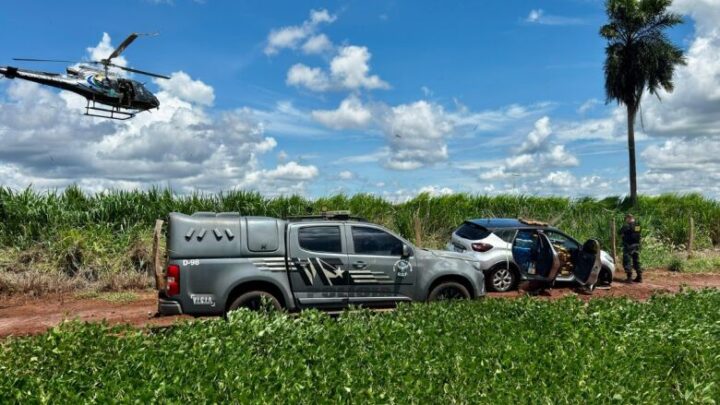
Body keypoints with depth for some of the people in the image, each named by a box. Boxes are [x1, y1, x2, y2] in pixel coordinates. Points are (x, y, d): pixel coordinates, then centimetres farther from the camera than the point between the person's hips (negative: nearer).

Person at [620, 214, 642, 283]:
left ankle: (629, 277, -6)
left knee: (627, 261, -1)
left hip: (629, 246, -7)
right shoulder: (638, 225, 5)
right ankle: (639, 277, 18)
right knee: (636, 261, 16)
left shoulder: (627, 226, -16)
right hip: (636, 245, 7)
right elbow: (638, 234, 14)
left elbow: (621, 232, -6)